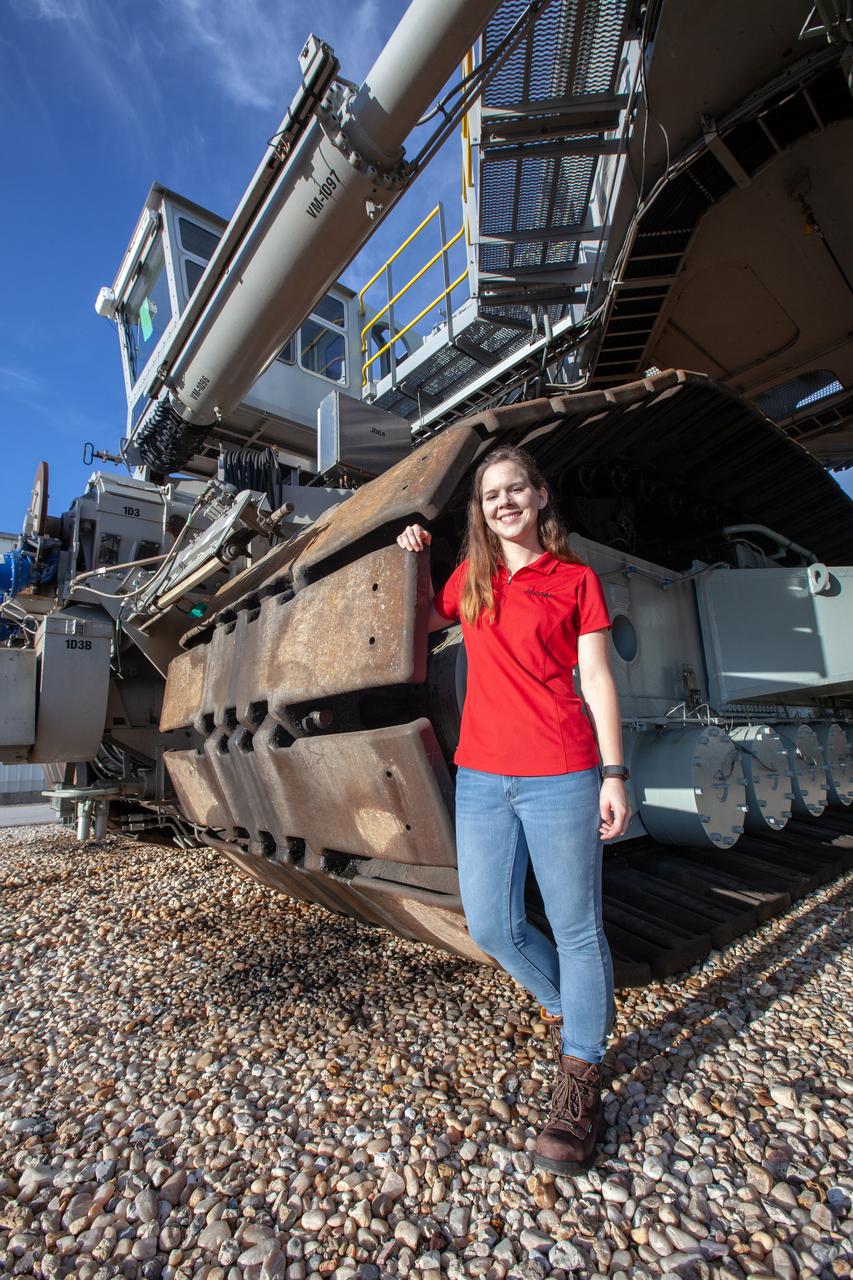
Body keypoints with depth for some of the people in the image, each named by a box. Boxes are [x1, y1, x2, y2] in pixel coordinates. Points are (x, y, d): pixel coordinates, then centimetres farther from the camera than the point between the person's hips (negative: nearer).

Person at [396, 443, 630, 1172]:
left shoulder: (576, 580, 2)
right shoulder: (471, 577, 12)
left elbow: (597, 681, -1)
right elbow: (424, 621, 30)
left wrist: (613, 773, -6)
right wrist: (413, 560, 17)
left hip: (560, 776, -4)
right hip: (482, 776, 4)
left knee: (576, 930, 7)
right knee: (491, 926, 11)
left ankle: (580, 1081, 29)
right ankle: (570, 1008, 40)